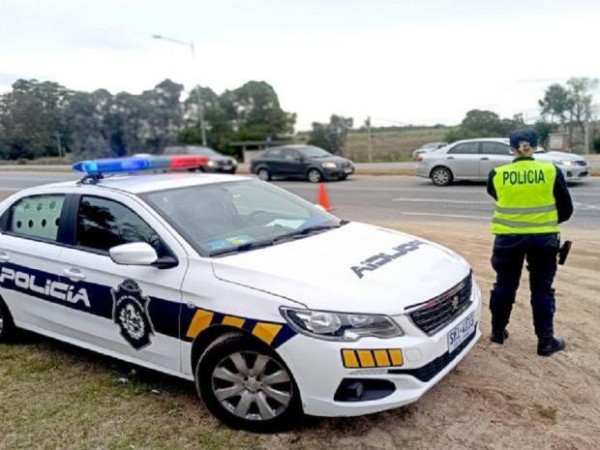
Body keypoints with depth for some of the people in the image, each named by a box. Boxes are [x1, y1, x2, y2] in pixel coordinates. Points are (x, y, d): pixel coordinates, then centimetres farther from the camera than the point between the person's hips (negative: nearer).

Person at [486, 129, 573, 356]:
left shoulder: (497, 174, -6)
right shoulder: (552, 172, -7)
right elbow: (566, 209, 2)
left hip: (508, 237, 1)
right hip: (543, 238, -1)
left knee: (504, 285, 15)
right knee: (542, 289, 9)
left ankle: (498, 331, 27)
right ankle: (546, 341, 14)